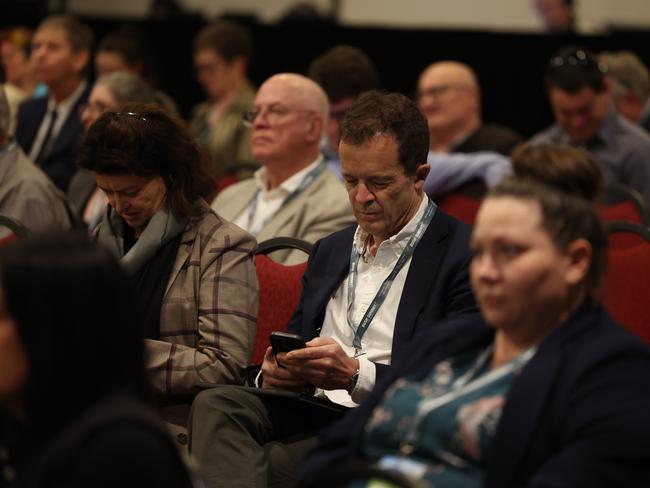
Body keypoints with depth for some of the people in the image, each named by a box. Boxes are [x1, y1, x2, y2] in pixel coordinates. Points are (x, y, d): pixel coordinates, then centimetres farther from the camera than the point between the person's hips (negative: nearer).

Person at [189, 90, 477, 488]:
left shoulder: (463, 255, -1)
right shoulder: (330, 251, 23)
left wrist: (355, 374, -20)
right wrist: (274, 371, 1)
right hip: (309, 412, 7)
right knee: (215, 404, -26)